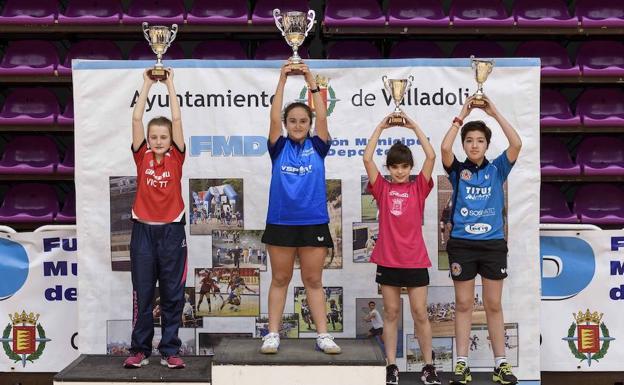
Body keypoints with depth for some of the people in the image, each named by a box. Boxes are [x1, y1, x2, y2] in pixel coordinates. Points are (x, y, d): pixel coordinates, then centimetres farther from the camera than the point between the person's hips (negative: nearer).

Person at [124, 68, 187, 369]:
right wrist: (147, 84, 0)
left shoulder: (176, 157, 2)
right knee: (142, 293, 5)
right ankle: (140, 350, 14)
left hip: (172, 230, 0)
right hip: (144, 230, 0)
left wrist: (170, 84, 0)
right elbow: (136, 118, -2)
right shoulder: (142, 157, 3)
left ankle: (170, 351, 13)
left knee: (172, 294, 4)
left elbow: (176, 119, -4)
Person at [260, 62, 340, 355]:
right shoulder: (279, 148, 4)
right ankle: (273, 335, 13)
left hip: (314, 223, 0)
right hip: (280, 223, 0)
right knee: (279, 280, 8)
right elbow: (273, 117, -8)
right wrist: (282, 81, -12)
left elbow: (322, 118, -7)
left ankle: (323, 336, 10)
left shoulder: (317, 147, 5)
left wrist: (312, 83, -12)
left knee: (313, 281, 7)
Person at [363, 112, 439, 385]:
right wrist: (381, 127, -5)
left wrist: (414, 126, -6)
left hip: (415, 260, 0)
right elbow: (367, 158, -8)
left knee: (420, 314, 4)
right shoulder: (382, 188, 2)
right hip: (387, 260, 1)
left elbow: (431, 156, -9)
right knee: (391, 314, 9)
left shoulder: (419, 188, 2)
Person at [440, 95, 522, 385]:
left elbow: (517, 145, -11)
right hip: (461, 244, 0)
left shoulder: (497, 169, 4)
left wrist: (495, 113, -11)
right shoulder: (458, 171, 2)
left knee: (494, 305, 7)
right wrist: (461, 116, -14)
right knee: (463, 305, 6)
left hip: (493, 243, 1)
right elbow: (444, 148, -18)